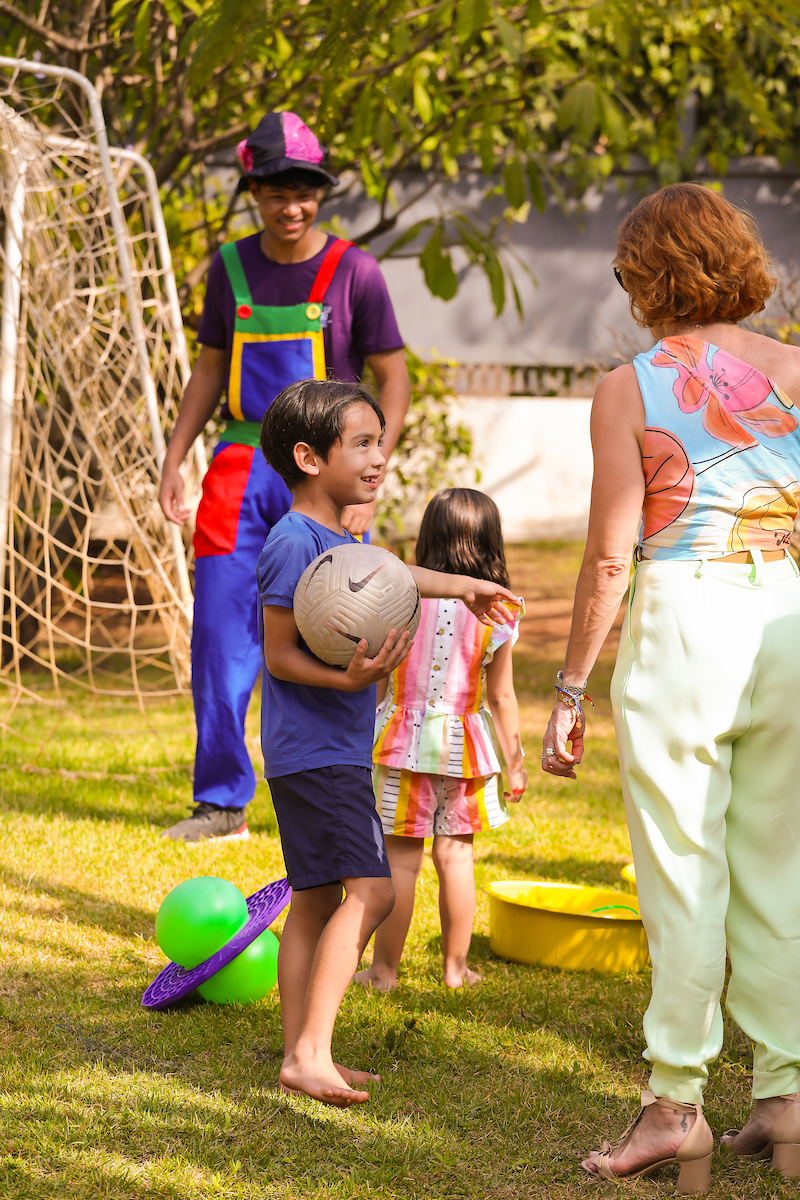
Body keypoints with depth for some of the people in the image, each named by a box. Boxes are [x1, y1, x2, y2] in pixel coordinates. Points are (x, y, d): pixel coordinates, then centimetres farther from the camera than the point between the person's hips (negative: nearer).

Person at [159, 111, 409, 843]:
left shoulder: (354, 272, -4)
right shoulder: (232, 268, 8)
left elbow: (394, 377, -2)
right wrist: (175, 458, 9)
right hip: (243, 466, 3)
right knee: (220, 632, -1)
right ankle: (223, 801, 9)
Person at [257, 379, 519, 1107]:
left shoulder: (337, 539, 13)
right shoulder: (295, 542, -17)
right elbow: (280, 653, -18)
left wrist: (458, 585, 47)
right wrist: (347, 679, -33)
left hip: (335, 751, 11)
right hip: (317, 752, -10)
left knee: (316, 900, 12)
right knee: (370, 890, -17)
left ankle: (300, 1054, 16)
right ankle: (311, 1050, -18)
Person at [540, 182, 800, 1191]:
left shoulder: (631, 388, -4)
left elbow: (609, 557, -6)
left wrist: (570, 690, 0)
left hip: (680, 620, -4)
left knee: (683, 878, 2)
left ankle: (676, 1104, 7)